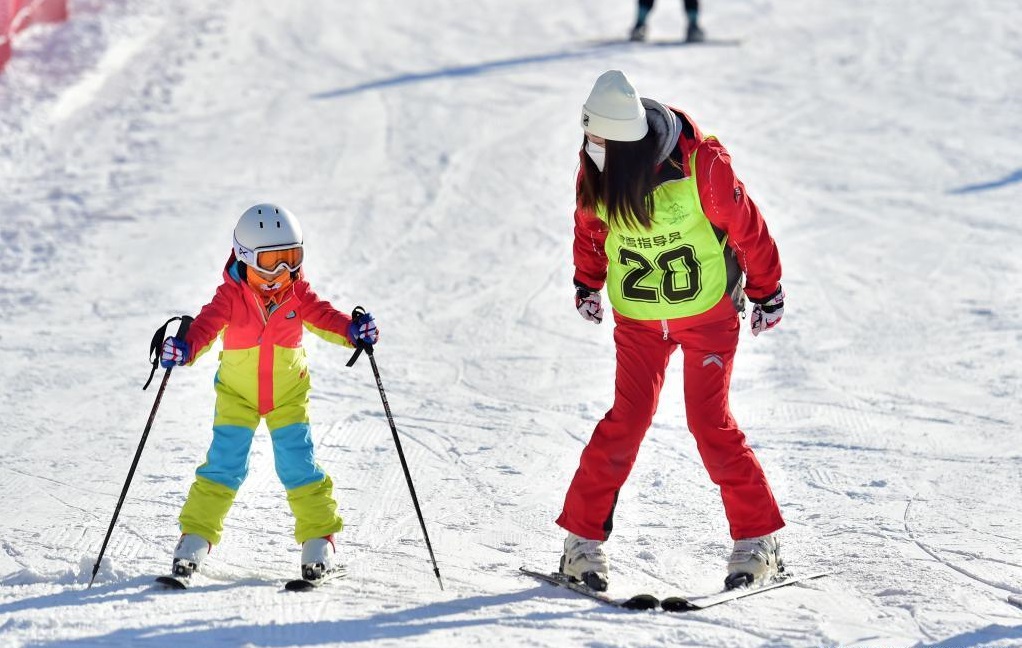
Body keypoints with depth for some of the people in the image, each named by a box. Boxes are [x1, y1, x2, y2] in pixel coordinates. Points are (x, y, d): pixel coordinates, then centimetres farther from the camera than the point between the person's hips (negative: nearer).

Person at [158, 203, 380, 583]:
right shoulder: (231, 296, -14)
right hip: (237, 393, -1)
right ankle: (195, 539, 1)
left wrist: (352, 331, -36)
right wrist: (185, 348, -47)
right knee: (224, 464, -7)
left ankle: (319, 541, 7)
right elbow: (209, 324, -26)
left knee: (298, 464, -3)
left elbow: (323, 317, -15)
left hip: (288, 393, 1)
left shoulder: (298, 292, -6)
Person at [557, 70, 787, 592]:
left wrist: (766, 293, -1)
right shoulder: (596, 167, -12)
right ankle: (583, 538, 2)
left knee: (710, 421, -8)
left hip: (708, 313, -2)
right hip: (638, 319, 2)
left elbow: (746, 227, -10)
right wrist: (587, 284, 17)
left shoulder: (701, 163, -24)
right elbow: (590, 226, 9)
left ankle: (758, 539, 4)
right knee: (629, 418, -7)